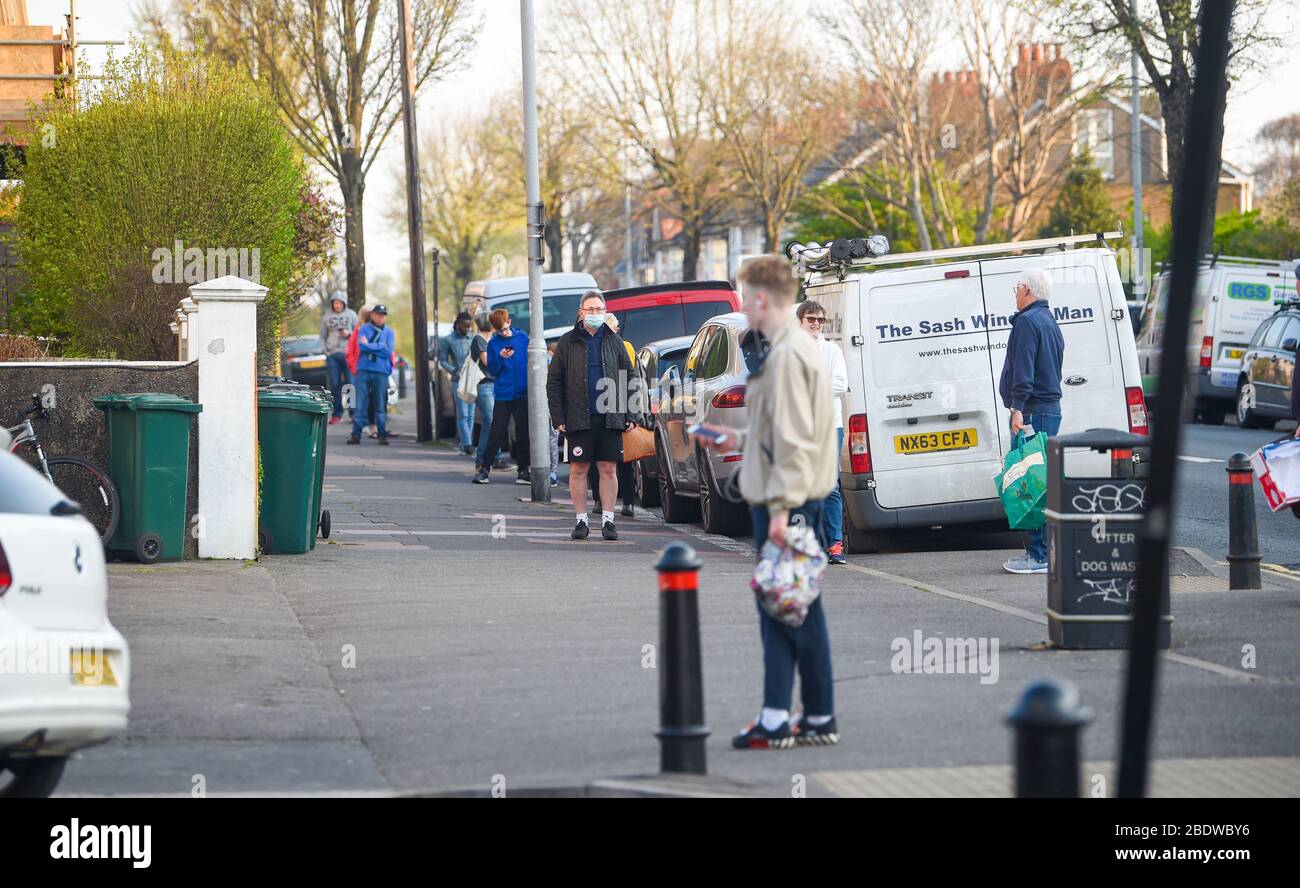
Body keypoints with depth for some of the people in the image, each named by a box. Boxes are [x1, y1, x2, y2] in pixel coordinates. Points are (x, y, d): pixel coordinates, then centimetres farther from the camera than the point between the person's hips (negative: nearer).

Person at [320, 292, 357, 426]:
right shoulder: (326, 316, 11)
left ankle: (355, 413, -2)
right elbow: (322, 336, 14)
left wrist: (349, 334, -10)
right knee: (334, 385, 1)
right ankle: (336, 414, 4)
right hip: (332, 354, 2)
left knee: (350, 383, -6)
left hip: (348, 353, -2)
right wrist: (325, 350, 1)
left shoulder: (351, 315, 7)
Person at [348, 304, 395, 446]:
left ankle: (383, 435, 6)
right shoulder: (364, 329, 7)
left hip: (381, 372, 0)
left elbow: (388, 352, -2)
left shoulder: (388, 332, 9)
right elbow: (361, 346, -8)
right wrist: (380, 346, -6)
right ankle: (356, 434, -3)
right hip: (363, 370, 0)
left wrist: (369, 346, -3)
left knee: (380, 405, 1)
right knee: (359, 403, -5)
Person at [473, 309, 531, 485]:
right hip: (503, 395, -1)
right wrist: (500, 358, -15)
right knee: (497, 432, -4)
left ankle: (523, 469, 10)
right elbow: (492, 371, 3)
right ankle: (485, 468, 1)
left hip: (522, 393, 1)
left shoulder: (522, 337, 3)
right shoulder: (493, 343, 3)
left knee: (523, 432, 3)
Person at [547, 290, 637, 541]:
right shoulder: (568, 342, 4)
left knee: (609, 470, 2)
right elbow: (554, 382, 3)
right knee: (578, 470, 0)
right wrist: (558, 417, -5)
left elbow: (628, 378, 13)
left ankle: (608, 520, 7)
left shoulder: (614, 341, 11)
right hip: (579, 418, -1)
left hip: (610, 418, 1)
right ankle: (581, 520, 8)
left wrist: (629, 416, 5)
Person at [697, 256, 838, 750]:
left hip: (787, 504, -10)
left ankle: (820, 720, 1)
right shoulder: (791, 349, 15)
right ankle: (776, 718, 13)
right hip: (776, 503, 10)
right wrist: (738, 440, 28)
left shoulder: (788, 356, -17)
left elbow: (794, 440, -22)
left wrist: (782, 507, -24)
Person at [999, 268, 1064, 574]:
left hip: (1032, 412, -11)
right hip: (1050, 409, 11)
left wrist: (1018, 409, -25)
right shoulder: (1050, 322, 22)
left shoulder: (1027, 321, -11)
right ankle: (1040, 551, 17)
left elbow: (1023, 371, -20)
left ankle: (1038, 556, -14)